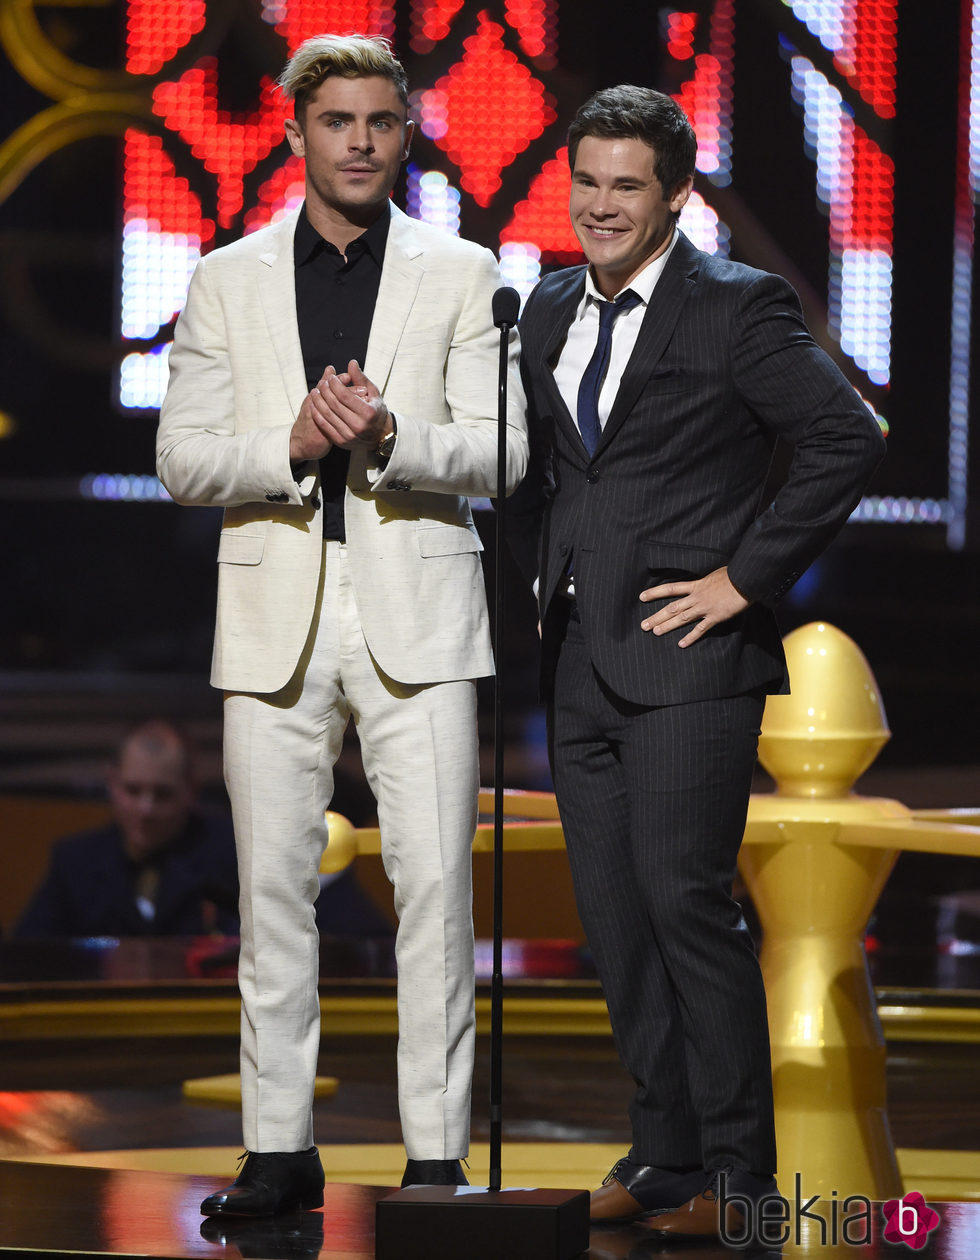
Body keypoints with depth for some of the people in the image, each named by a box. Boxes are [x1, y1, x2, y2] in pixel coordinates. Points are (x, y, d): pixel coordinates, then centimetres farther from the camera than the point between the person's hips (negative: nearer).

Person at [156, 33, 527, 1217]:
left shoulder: (460, 273, 7)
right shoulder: (226, 280, 10)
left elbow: (500, 452, 0)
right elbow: (182, 458, 5)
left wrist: (388, 434, -18)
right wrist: (291, 447, -14)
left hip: (416, 611, -1)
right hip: (275, 612, 1)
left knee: (434, 882, -6)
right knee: (273, 885, 2)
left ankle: (436, 1153, -2)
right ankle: (279, 1150, 9)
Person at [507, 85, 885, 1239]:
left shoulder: (736, 311, -6)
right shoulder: (549, 312, 14)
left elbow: (847, 438, -13)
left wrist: (747, 576, -14)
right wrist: (541, 578, 14)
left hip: (688, 658, -7)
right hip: (580, 663, 7)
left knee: (684, 899, -11)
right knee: (615, 920, 7)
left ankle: (740, 1173, -4)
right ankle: (666, 1156, 15)